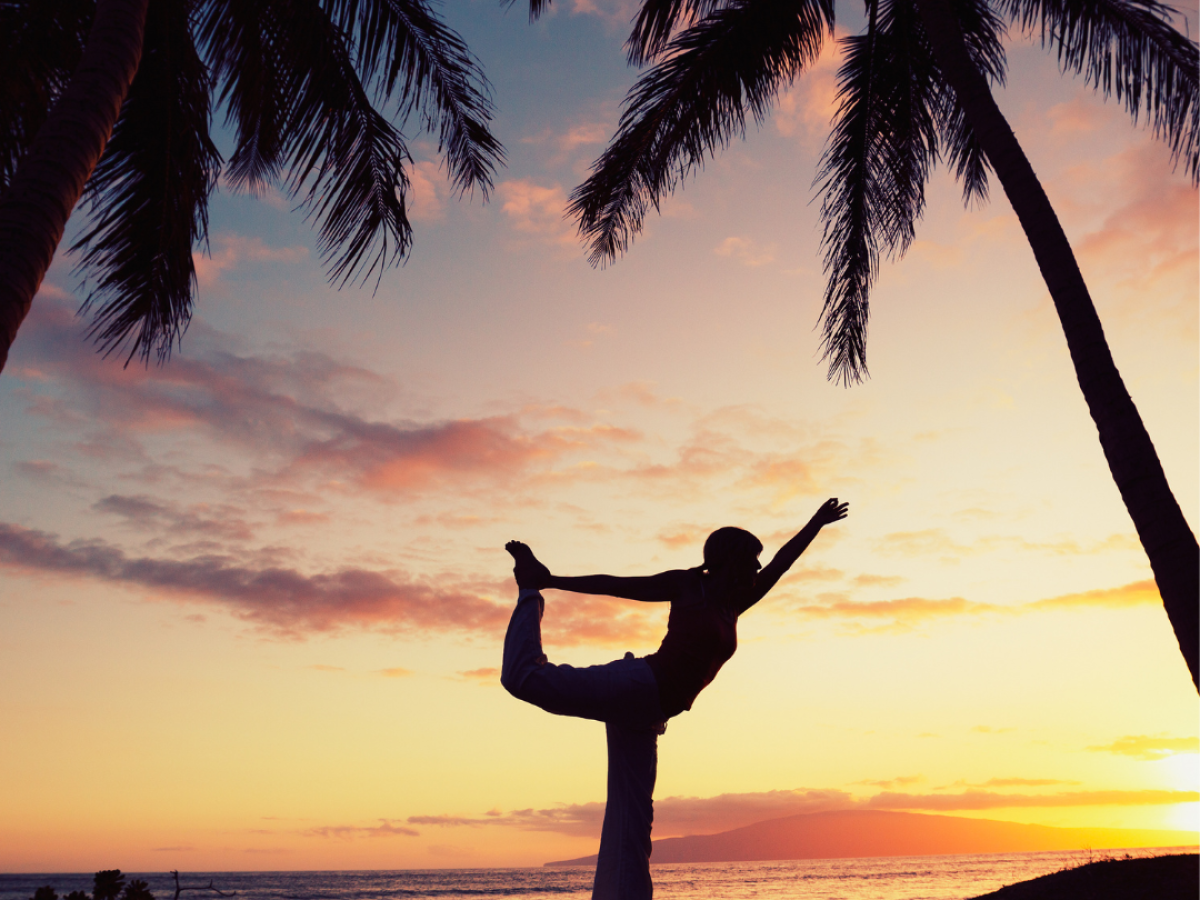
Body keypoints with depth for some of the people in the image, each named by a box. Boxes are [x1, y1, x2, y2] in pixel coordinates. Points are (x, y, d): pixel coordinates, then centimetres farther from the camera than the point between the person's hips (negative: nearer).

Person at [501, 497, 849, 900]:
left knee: (632, 828, 4)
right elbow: (616, 586, 4)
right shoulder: (686, 584, 4)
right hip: (637, 686, -7)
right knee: (525, 678, -18)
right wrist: (550, 582, 4)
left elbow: (780, 564, 30)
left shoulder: (734, 605, 22)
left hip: (646, 716, 7)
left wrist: (817, 523, 36)